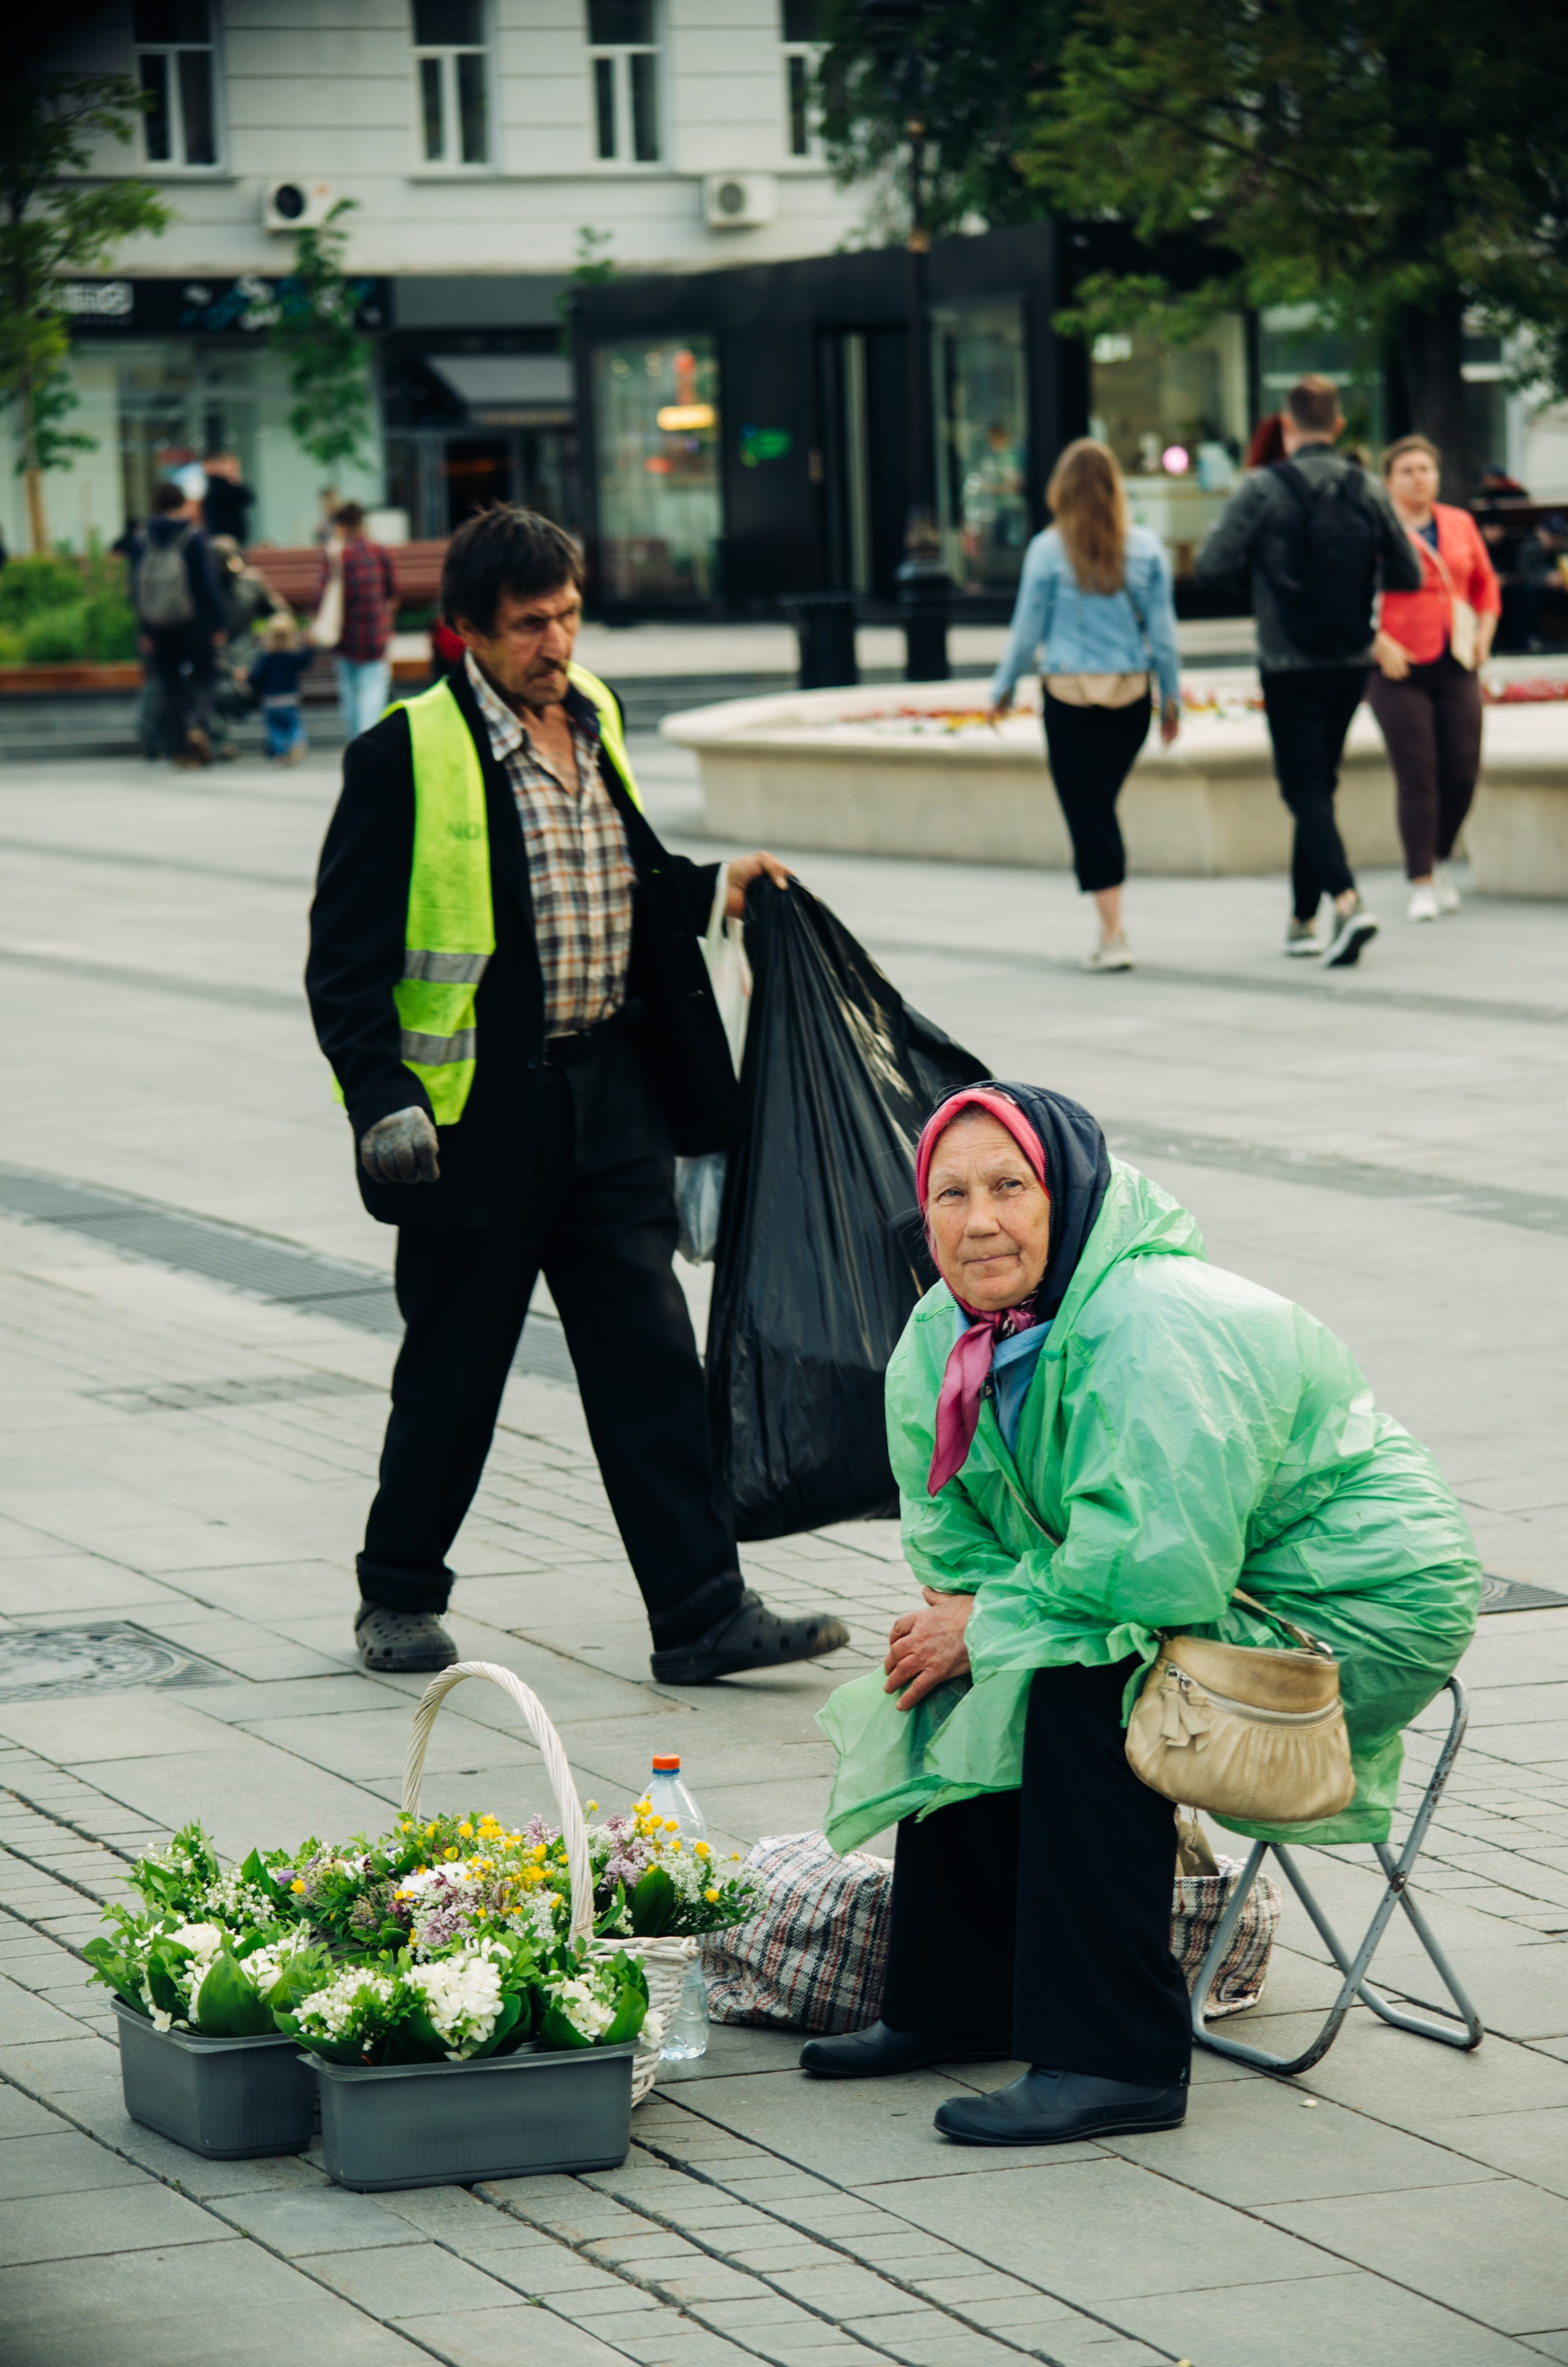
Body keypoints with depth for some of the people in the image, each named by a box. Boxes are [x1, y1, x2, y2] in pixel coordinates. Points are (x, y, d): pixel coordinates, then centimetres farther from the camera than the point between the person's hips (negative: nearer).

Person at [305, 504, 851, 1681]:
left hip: (610, 1098, 5)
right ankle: (400, 1594, 26)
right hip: (476, 1110, -5)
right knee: (453, 1369, 7)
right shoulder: (406, 758, -11)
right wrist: (383, 1099, -20)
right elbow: (346, 956, -11)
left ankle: (703, 1612, 3)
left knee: (653, 1360, 1)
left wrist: (708, 888, 10)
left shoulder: (593, 719, 10)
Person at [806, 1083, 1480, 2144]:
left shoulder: (1157, 1331, -29)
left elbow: (1162, 1568, -34)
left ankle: (1117, 2061, -23)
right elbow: (952, 1539, 7)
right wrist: (959, 1621, -14)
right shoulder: (941, 1340, -2)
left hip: (1359, 1615, -9)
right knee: (958, 1683, -3)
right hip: (1206, 1590, 9)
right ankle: (956, 2000, 12)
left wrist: (992, 1622, -21)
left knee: (1085, 1684, -28)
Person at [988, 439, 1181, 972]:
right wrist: (1172, 698, 11)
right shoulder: (1145, 549, 0)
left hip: (1070, 694, -3)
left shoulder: (1048, 551, -6)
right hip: (1131, 692, 3)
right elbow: (1163, 632, 2)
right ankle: (1110, 925, 18)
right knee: (1102, 805, 16)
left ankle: (1113, 934, -5)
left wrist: (1003, 689, 13)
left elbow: (1027, 631, -1)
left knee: (1087, 812, 1)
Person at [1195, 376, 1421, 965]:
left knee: (1305, 790, -4)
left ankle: (1348, 903, -25)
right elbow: (1408, 576, 5)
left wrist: (1255, 551, 10)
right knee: (1320, 786, 17)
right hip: (1352, 663, 4)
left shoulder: (1263, 489, -10)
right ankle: (1303, 921, 22)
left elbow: (1211, 567, -11)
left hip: (1289, 667, -4)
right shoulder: (1368, 490, 1)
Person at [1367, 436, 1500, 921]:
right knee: (1417, 779, -7)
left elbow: (1485, 585, 21)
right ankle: (1421, 885, 1)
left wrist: (1484, 635, 8)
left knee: (1463, 773, 2)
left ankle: (1440, 862, 26)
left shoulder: (1460, 525, 10)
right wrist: (1381, 646, -13)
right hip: (1399, 672, -4)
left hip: (1456, 668, 4)